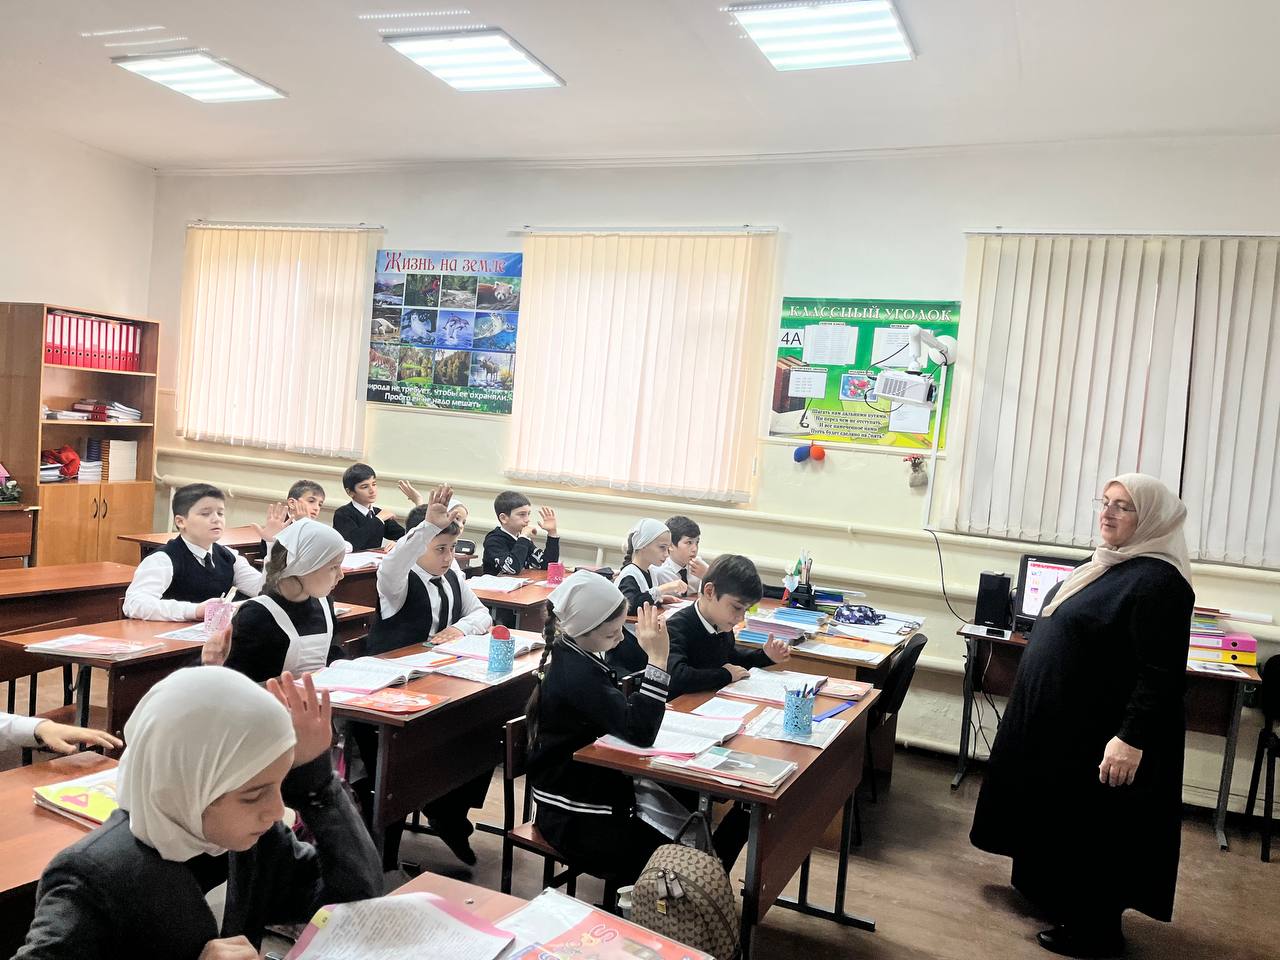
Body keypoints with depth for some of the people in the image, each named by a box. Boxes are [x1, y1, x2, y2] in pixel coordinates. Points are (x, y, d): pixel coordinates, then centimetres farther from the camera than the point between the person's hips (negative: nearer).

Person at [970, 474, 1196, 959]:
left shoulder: (1158, 581, -21)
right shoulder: (1106, 565, 10)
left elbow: (1161, 674, -25)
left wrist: (1132, 739, -29)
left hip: (1098, 736, -10)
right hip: (1059, 721, 10)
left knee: (1090, 830, 4)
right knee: (1058, 818, 22)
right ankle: (1054, 896, 40)